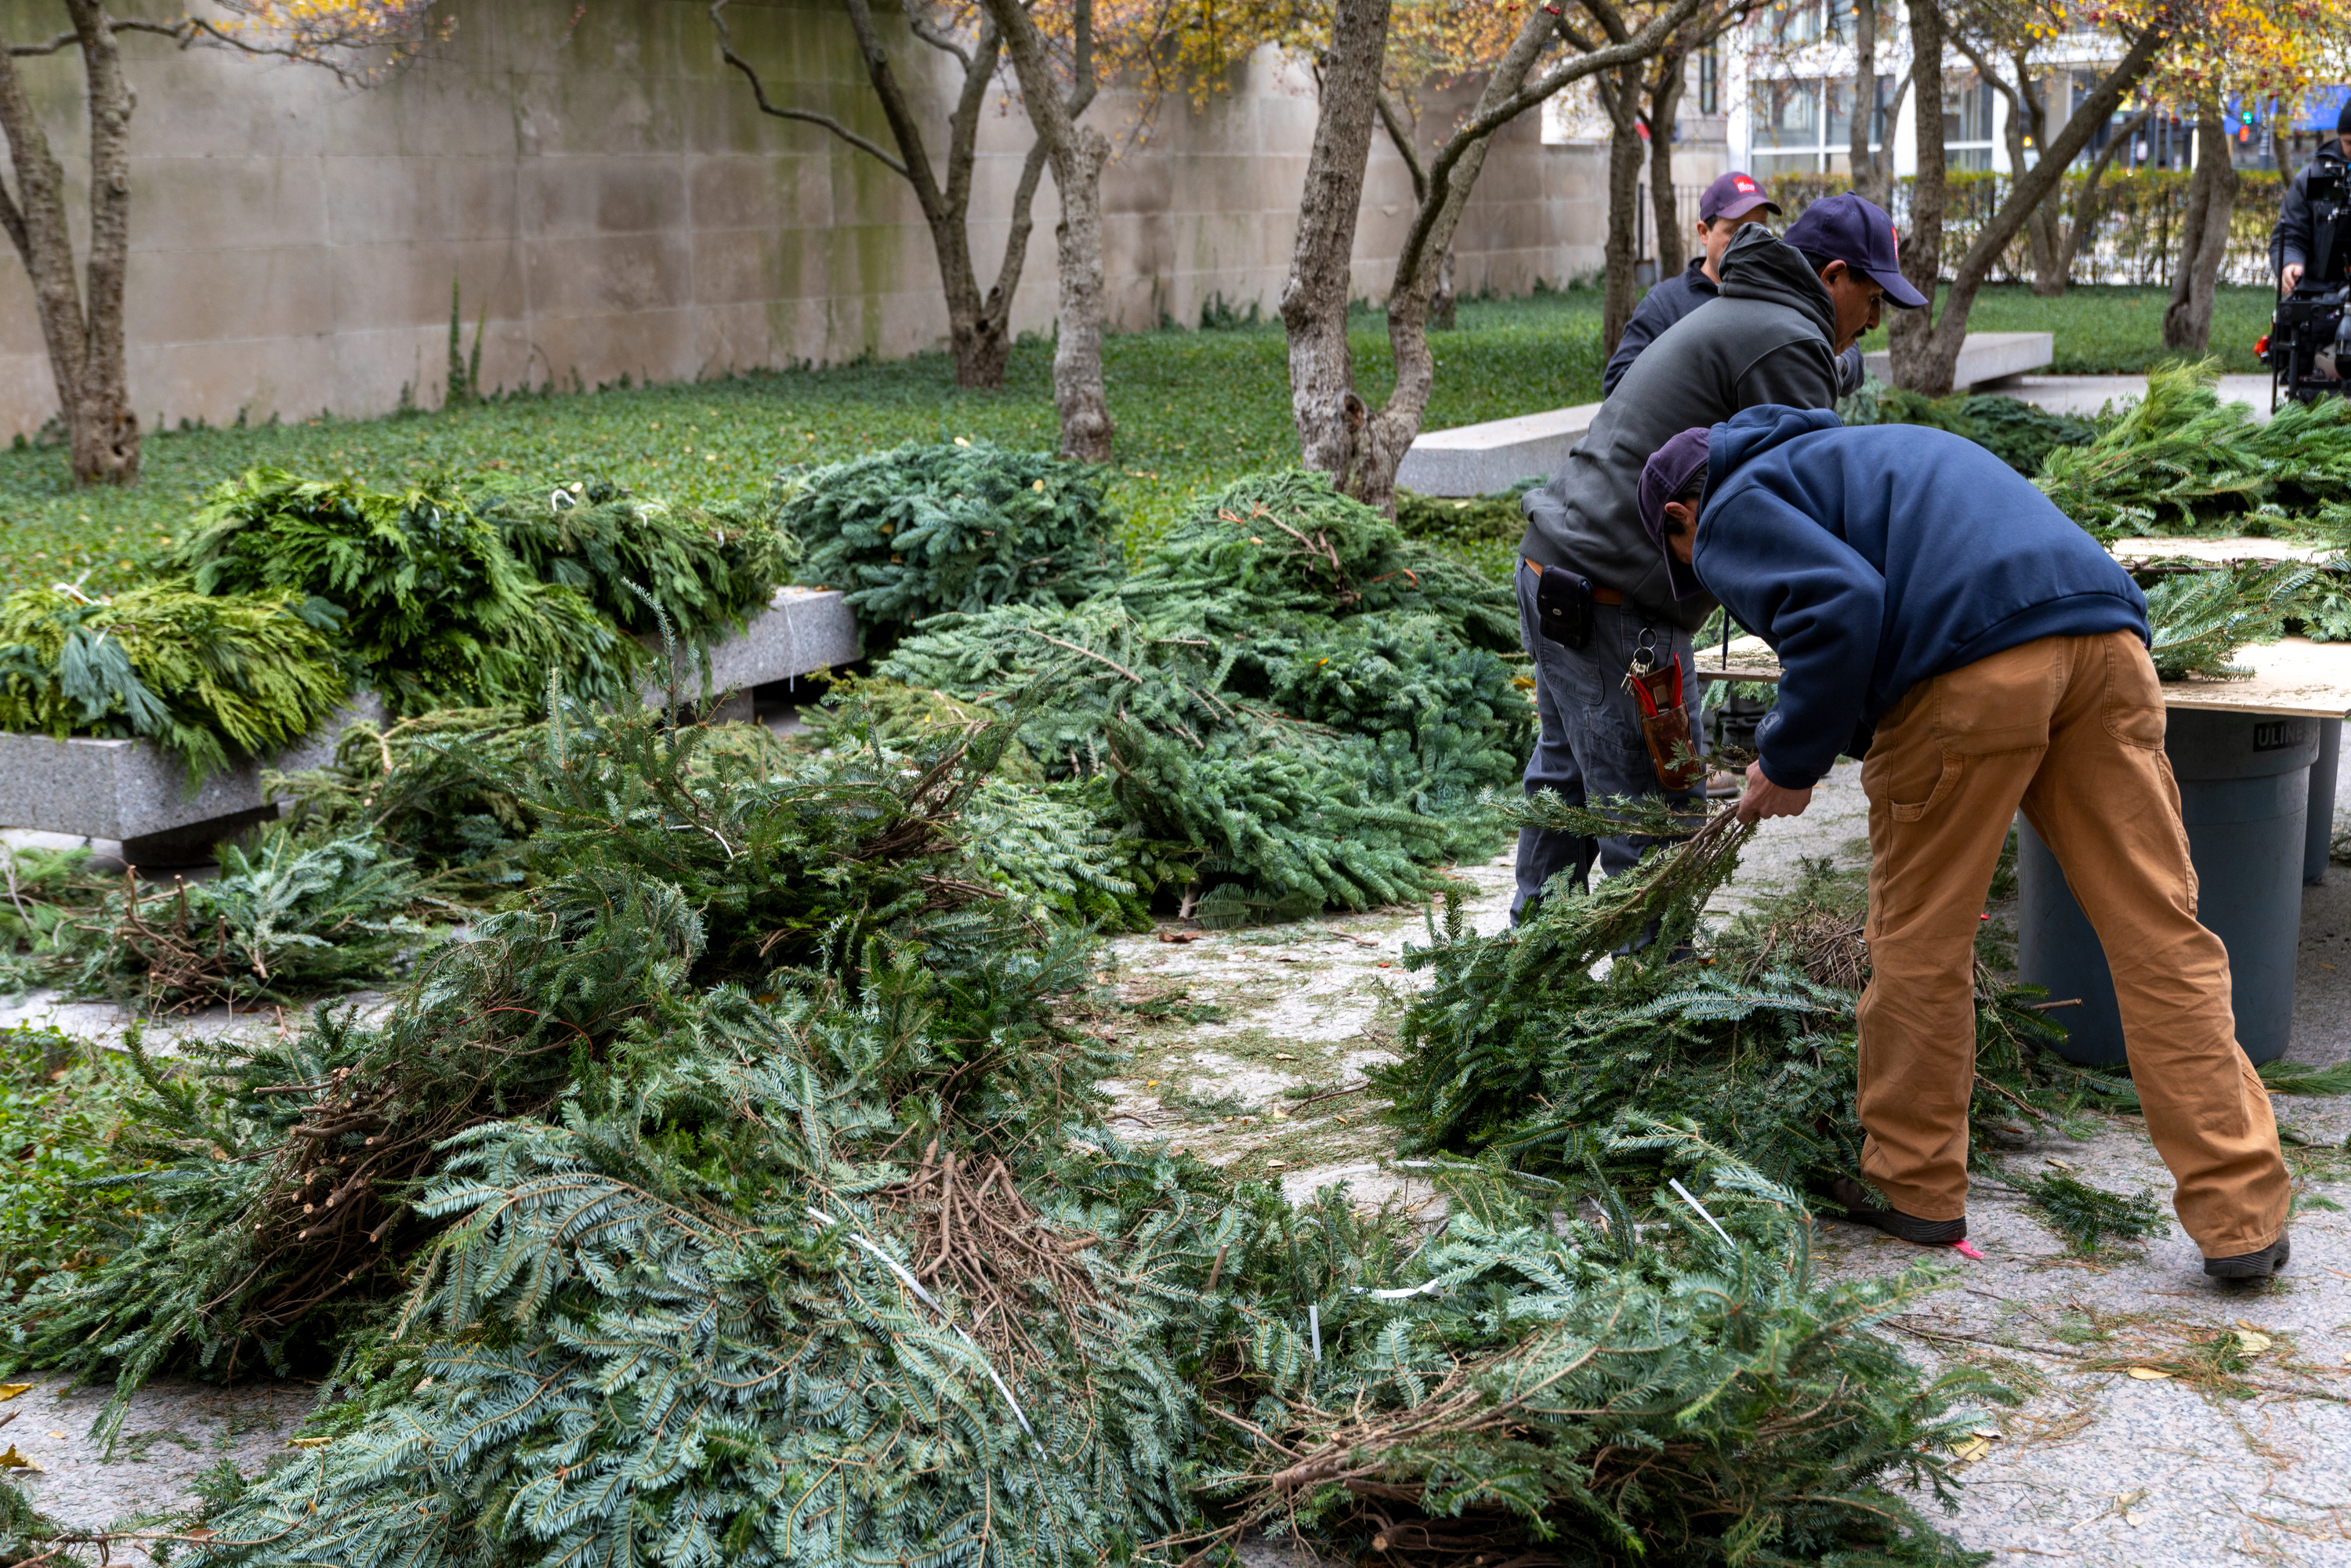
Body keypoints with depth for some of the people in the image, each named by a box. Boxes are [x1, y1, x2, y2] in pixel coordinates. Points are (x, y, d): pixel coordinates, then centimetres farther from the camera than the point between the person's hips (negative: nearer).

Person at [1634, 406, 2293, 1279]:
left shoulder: (1734, 513, 13)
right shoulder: (1847, 451, 39)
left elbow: (1839, 604, -8)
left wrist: (1791, 763, 3)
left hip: (1975, 666, -7)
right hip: (2107, 628, 7)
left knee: (1921, 938, 10)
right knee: (2161, 933, 6)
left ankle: (1913, 1188, 23)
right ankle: (2242, 1219, 6)